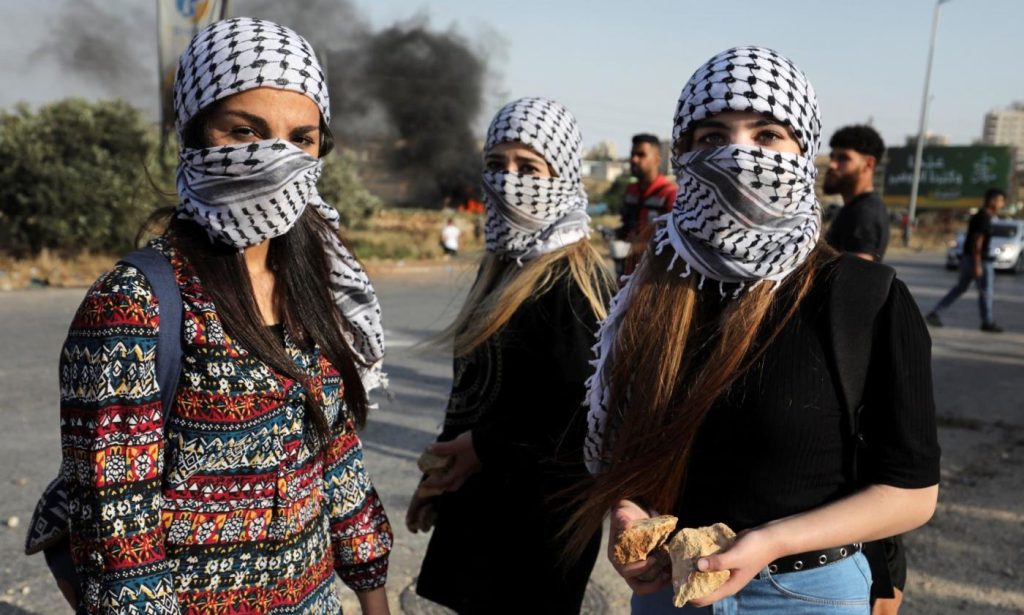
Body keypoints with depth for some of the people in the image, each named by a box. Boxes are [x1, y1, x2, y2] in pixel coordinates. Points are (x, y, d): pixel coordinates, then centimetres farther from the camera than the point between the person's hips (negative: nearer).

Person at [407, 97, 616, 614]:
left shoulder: (573, 280, -19)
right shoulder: (502, 265, 7)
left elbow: (586, 415, -23)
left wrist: (488, 447, -16)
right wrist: (437, 476, 14)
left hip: (541, 516, -8)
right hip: (479, 503, 8)